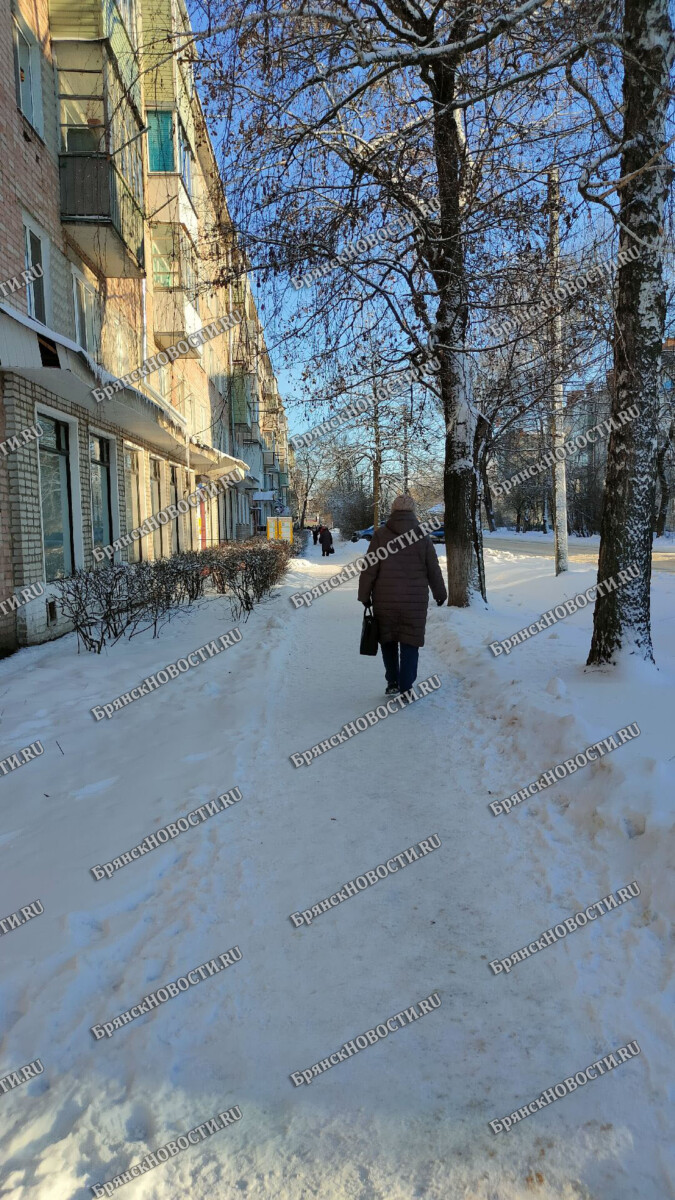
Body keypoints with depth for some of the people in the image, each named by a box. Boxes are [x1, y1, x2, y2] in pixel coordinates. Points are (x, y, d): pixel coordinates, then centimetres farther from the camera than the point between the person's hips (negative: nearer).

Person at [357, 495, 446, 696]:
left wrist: (364, 595, 6)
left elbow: (369, 569, -5)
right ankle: (405, 689, 5)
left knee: (388, 639, 17)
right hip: (415, 601, 0)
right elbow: (433, 570, 6)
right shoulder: (422, 536, 1)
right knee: (410, 643, 7)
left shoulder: (380, 534, -4)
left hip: (385, 599, 0)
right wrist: (440, 593, 20)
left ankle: (392, 683, 17)